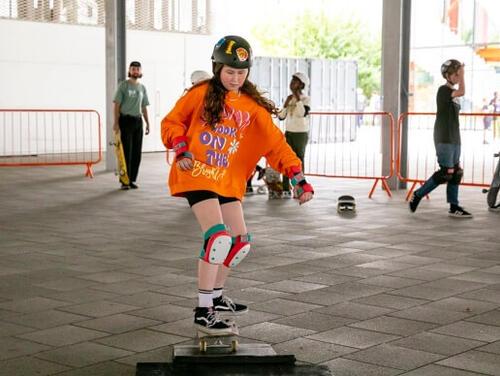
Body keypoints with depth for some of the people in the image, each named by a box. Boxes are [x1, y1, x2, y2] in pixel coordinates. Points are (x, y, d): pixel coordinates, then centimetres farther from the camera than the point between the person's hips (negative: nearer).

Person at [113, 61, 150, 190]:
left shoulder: (142, 88, 15)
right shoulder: (123, 85, 0)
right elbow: (117, 104, -4)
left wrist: (147, 123, 11)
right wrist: (116, 122, -13)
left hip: (138, 121, 5)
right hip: (126, 120, -5)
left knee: (137, 152, 4)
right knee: (126, 151, -8)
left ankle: (132, 179, 12)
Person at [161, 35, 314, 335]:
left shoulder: (252, 107, 3)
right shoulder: (201, 94, -4)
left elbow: (276, 144, -3)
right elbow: (172, 123, 5)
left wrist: (299, 178, -13)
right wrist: (182, 152, -11)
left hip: (228, 181, 5)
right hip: (197, 175, -5)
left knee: (241, 243, 6)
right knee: (219, 236, -21)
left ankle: (216, 296, 29)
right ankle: (204, 312, -16)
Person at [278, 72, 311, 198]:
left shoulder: (306, 99, -6)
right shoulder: (289, 99, 10)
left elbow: (303, 113, -24)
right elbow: (281, 117, 7)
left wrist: (298, 99, -21)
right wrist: (286, 104, -6)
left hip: (301, 134, -5)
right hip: (288, 133, 5)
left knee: (299, 161, 0)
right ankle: (286, 189, 0)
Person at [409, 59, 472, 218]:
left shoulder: (453, 93, 16)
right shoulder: (443, 90, -10)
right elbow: (462, 92, -28)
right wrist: (462, 73, -21)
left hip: (454, 139, 9)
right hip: (444, 139, -9)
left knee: (456, 172, 6)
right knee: (446, 173, -11)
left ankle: (454, 207, 10)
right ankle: (417, 195, 1)